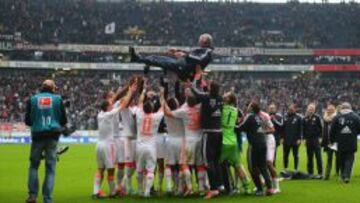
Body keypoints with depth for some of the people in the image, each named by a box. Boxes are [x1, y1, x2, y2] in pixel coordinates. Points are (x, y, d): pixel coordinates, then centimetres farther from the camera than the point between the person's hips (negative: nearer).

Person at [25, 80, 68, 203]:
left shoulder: (32, 99, 5)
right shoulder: (58, 99, 3)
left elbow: (27, 121, 7)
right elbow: (64, 121, 5)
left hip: (37, 135, 0)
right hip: (53, 135, 0)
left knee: (34, 165, 13)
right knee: (50, 168, 3)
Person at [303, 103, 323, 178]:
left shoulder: (317, 117, -2)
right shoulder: (305, 118, 8)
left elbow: (320, 128, -3)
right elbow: (304, 129, 12)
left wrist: (320, 137, -9)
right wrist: (304, 138, 5)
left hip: (316, 139, -4)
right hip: (308, 140, 4)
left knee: (318, 157, -5)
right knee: (309, 157, 8)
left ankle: (320, 173, -2)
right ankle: (310, 173, 15)